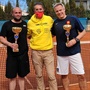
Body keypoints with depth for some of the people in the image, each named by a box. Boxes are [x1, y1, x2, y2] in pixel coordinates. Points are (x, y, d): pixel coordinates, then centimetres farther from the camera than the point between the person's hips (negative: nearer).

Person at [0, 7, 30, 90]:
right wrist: (10, 44, -22)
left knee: (22, 76, 12)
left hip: (23, 54, 2)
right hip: (12, 55, -2)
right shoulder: (7, 24, -2)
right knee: (12, 77, 3)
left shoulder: (25, 24, 7)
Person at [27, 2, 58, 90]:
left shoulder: (49, 19, 0)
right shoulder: (30, 22, -2)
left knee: (51, 75, 0)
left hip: (48, 51, 0)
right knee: (39, 75, 11)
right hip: (36, 51, 0)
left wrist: (47, 37, 9)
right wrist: (36, 39, 0)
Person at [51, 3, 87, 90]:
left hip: (74, 52, -3)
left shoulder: (73, 19, -5)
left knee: (81, 75, -1)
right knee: (64, 75, 11)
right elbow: (52, 35, 18)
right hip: (61, 53, 3)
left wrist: (75, 40, -16)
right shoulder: (55, 22, 5)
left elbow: (83, 31, -1)